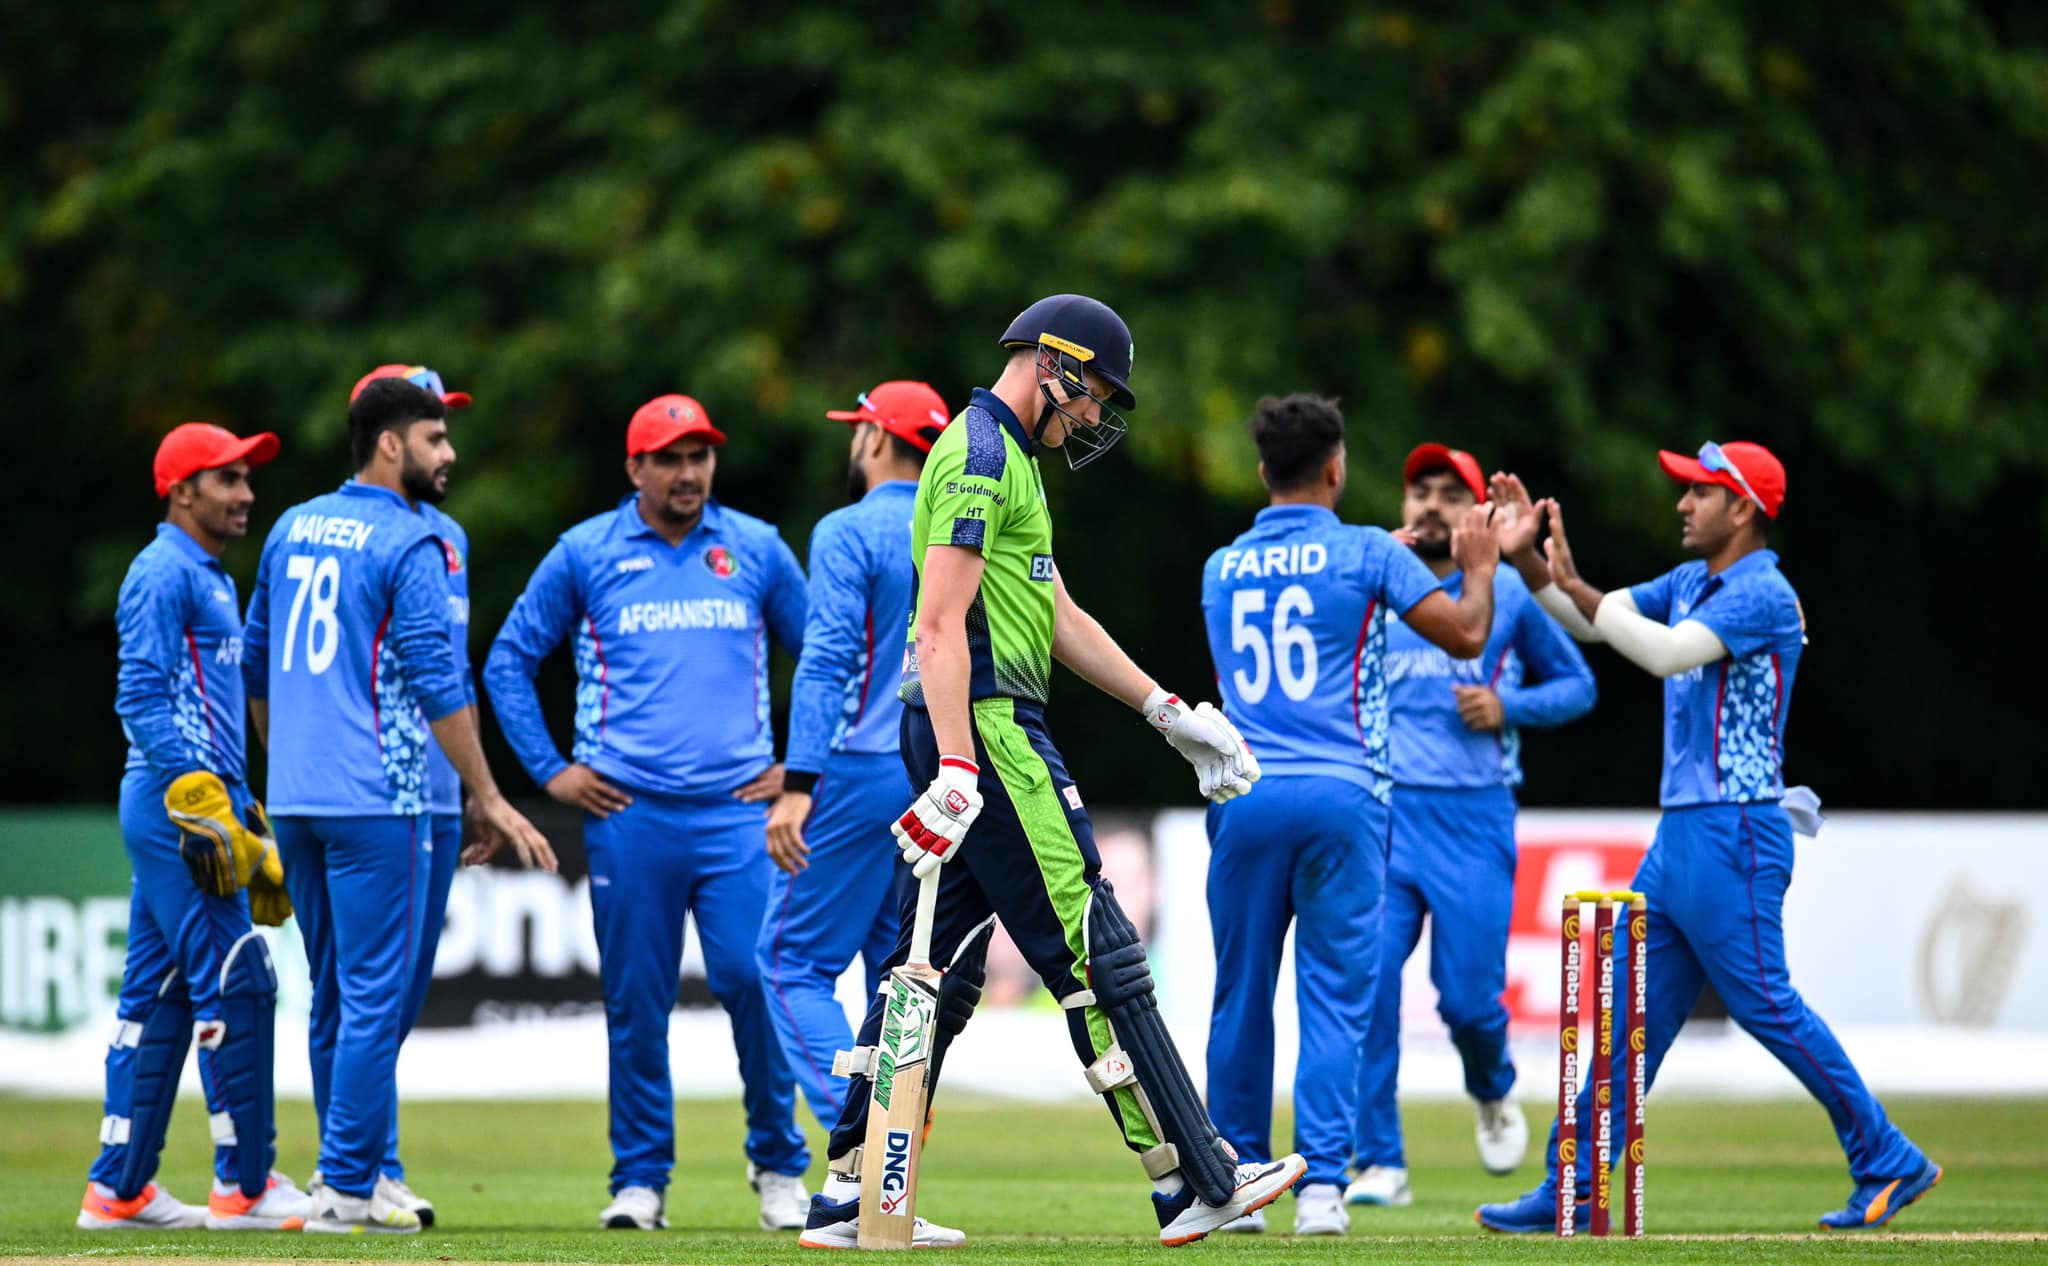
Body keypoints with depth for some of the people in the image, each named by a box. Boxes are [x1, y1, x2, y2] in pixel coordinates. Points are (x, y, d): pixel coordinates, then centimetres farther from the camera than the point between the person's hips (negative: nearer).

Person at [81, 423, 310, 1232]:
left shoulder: (211, 578, 21)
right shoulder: (164, 574, -10)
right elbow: (141, 695, -17)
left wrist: (247, 821, 21)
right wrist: (198, 795, -23)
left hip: (206, 801, 10)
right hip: (176, 799, -10)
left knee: (158, 993, 10)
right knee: (233, 982, -10)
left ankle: (118, 1186, 12)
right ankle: (244, 1185, -8)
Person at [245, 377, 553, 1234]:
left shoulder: (294, 529, 13)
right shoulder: (409, 545, -10)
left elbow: (256, 664, 19)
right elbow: (436, 685, -14)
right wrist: (489, 799, -11)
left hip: (294, 801, 8)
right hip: (376, 801, -8)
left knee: (334, 993, 15)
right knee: (373, 995, -5)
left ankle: (347, 1170, 20)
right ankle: (347, 1190, -7)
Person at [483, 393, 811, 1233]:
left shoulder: (756, 550, 9)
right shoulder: (586, 554, 5)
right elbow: (509, 660, 10)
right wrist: (550, 771, 3)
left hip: (738, 812, 0)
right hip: (629, 815, 0)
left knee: (755, 982, -10)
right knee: (636, 999, 1)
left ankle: (779, 1165, 5)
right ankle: (640, 1178, 10)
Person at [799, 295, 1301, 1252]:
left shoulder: (1008, 460, 22)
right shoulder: (981, 456, -11)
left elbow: (1059, 620, 27)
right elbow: (941, 623, -20)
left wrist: (1169, 712, 26)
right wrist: (958, 768, -28)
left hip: (971, 733, 11)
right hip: (984, 724, -11)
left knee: (930, 965, 8)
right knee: (1094, 952, -8)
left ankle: (848, 1200, 7)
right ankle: (1193, 1184, -7)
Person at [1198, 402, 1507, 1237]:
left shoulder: (1222, 569, 12)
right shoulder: (1367, 555, -1)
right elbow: (1466, 634, -2)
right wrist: (1479, 565, 20)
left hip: (1245, 797, 3)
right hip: (1340, 794, -3)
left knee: (1241, 996, 10)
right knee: (1334, 997, -1)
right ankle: (1321, 1183, -9)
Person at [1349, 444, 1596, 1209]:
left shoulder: (1507, 592, 7)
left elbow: (1577, 684, 14)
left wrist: (1509, 708, -5)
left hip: (1473, 818, -1)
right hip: (1381, 814, 1)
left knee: (1467, 995, -2)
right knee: (1366, 980, -13)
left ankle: (1493, 1092, 33)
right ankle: (1379, 1163, -6)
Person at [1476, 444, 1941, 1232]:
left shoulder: (1762, 595, -13)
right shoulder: (1690, 582, 15)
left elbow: (1669, 653, -26)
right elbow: (1591, 622, 16)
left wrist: (1575, 587, -23)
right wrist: (1527, 558, 3)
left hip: (1734, 833, -9)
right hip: (1681, 833, 9)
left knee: (1764, 1004, -8)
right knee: (1631, 1011, 8)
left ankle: (1888, 1162, 0)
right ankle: (1573, 1190, 9)